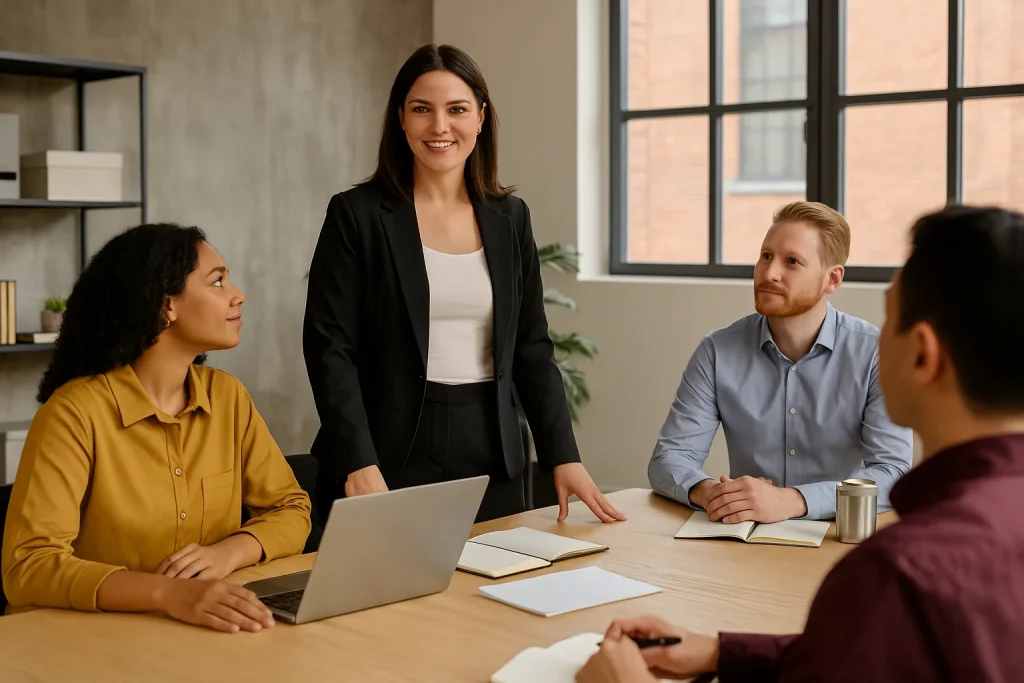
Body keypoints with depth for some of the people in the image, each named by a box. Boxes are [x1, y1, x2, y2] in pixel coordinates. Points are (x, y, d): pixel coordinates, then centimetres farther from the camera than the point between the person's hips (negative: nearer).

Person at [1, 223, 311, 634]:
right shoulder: (76, 411, -13)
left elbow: (291, 510, 7)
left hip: (203, 634, 3)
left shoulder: (228, 397, 3)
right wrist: (167, 593, -33)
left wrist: (230, 552, -13)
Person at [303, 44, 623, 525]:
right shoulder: (357, 214, -5)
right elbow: (329, 347, -9)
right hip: (393, 461, -3)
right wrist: (359, 467, -18)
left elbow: (532, 347, 10)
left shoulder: (510, 217, 8)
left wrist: (564, 457, 2)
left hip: (491, 458, 4)